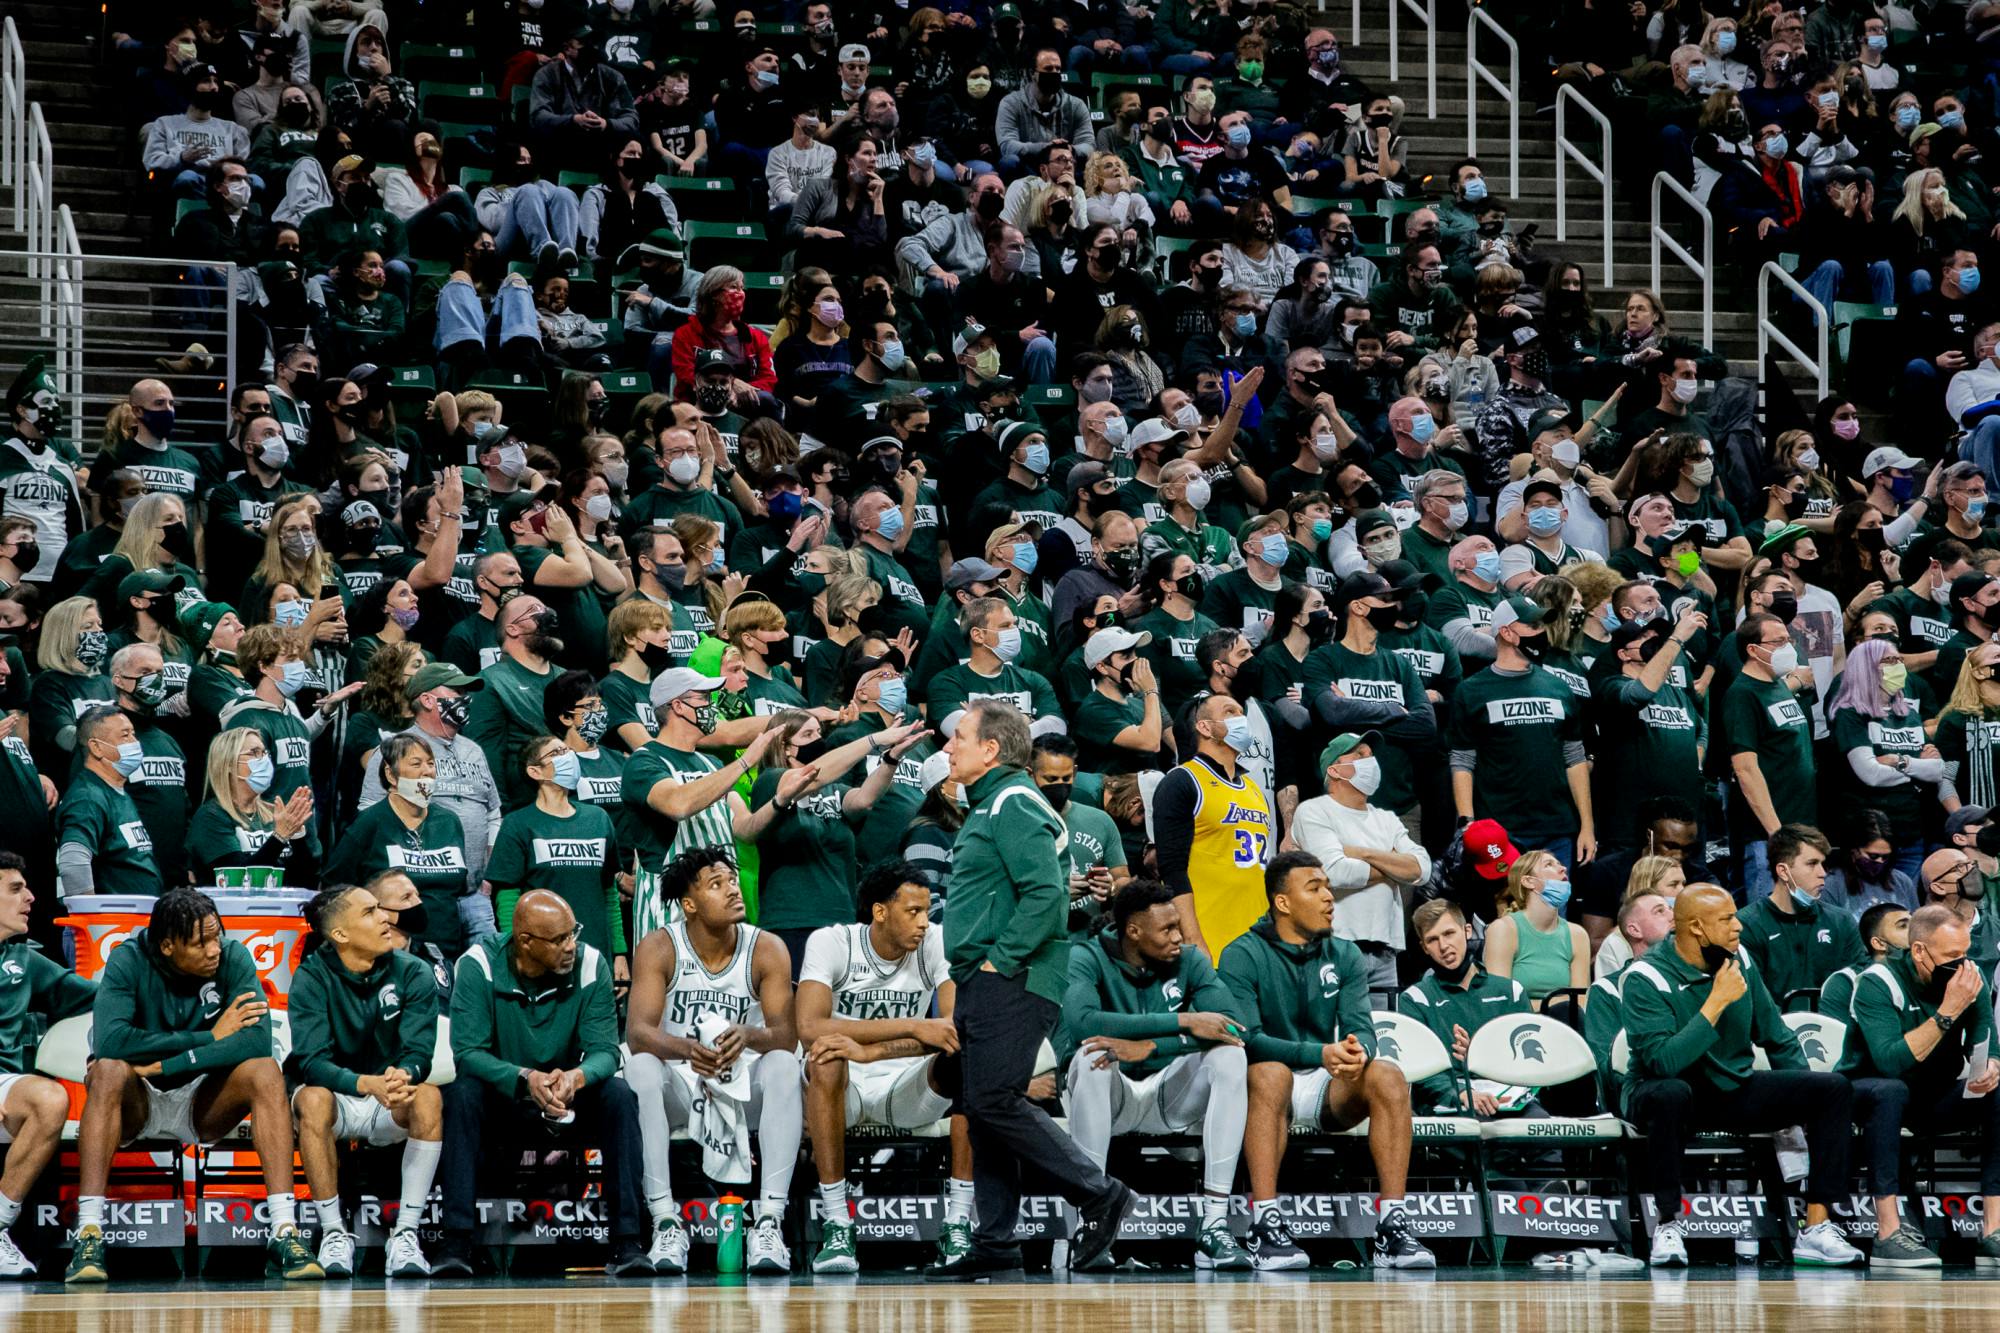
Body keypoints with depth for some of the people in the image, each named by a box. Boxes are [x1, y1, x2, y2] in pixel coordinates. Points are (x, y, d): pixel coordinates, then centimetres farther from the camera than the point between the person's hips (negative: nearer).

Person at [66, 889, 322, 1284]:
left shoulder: (233, 958, -10)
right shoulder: (129, 961, -15)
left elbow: (257, 1040, -24)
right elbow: (109, 1041, -31)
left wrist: (165, 1063, -29)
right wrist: (210, 1036, -24)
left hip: (202, 1105, 2)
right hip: (138, 1104, -2)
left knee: (265, 1071, -26)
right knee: (109, 1070, -34)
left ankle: (284, 1234, -32)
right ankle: (88, 1234, -38)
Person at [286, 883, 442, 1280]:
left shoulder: (413, 974, -4)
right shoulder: (312, 978, -10)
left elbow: (419, 1054, -13)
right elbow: (312, 1062, -21)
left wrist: (403, 1077, -39)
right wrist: (369, 1084, -40)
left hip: (389, 1112, 2)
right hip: (337, 1100, -2)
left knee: (429, 1096, -30)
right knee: (314, 1098, -35)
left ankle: (406, 1233, -26)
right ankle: (333, 1233, -24)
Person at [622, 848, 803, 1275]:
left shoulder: (767, 949, -6)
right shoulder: (658, 948, -9)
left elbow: (787, 1035, -14)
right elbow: (637, 1032, -20)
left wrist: (749, 1037, -38)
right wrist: (686, 1050, -42)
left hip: (744, 1081, 1)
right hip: (679, 1085, -1)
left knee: (783, 1066, -30)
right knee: (640, 1068, -32)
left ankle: (769, 1221, -35)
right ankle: (666, 1222, -33)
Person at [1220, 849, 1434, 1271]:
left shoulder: (1343, 956, 9)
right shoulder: (1243, 957, -6)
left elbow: (1361, 1028, -2)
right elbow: (1246, 1039, -18)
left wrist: (1357, 1052, -28)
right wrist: (1320, 1054, -32)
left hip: (1328, 1090, 4)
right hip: (1271, 1090, -4)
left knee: (1388, 1076, -25)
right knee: (1270, 1074, -38)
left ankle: (1393, 1228, -29)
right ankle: (1265, 1228, -43)